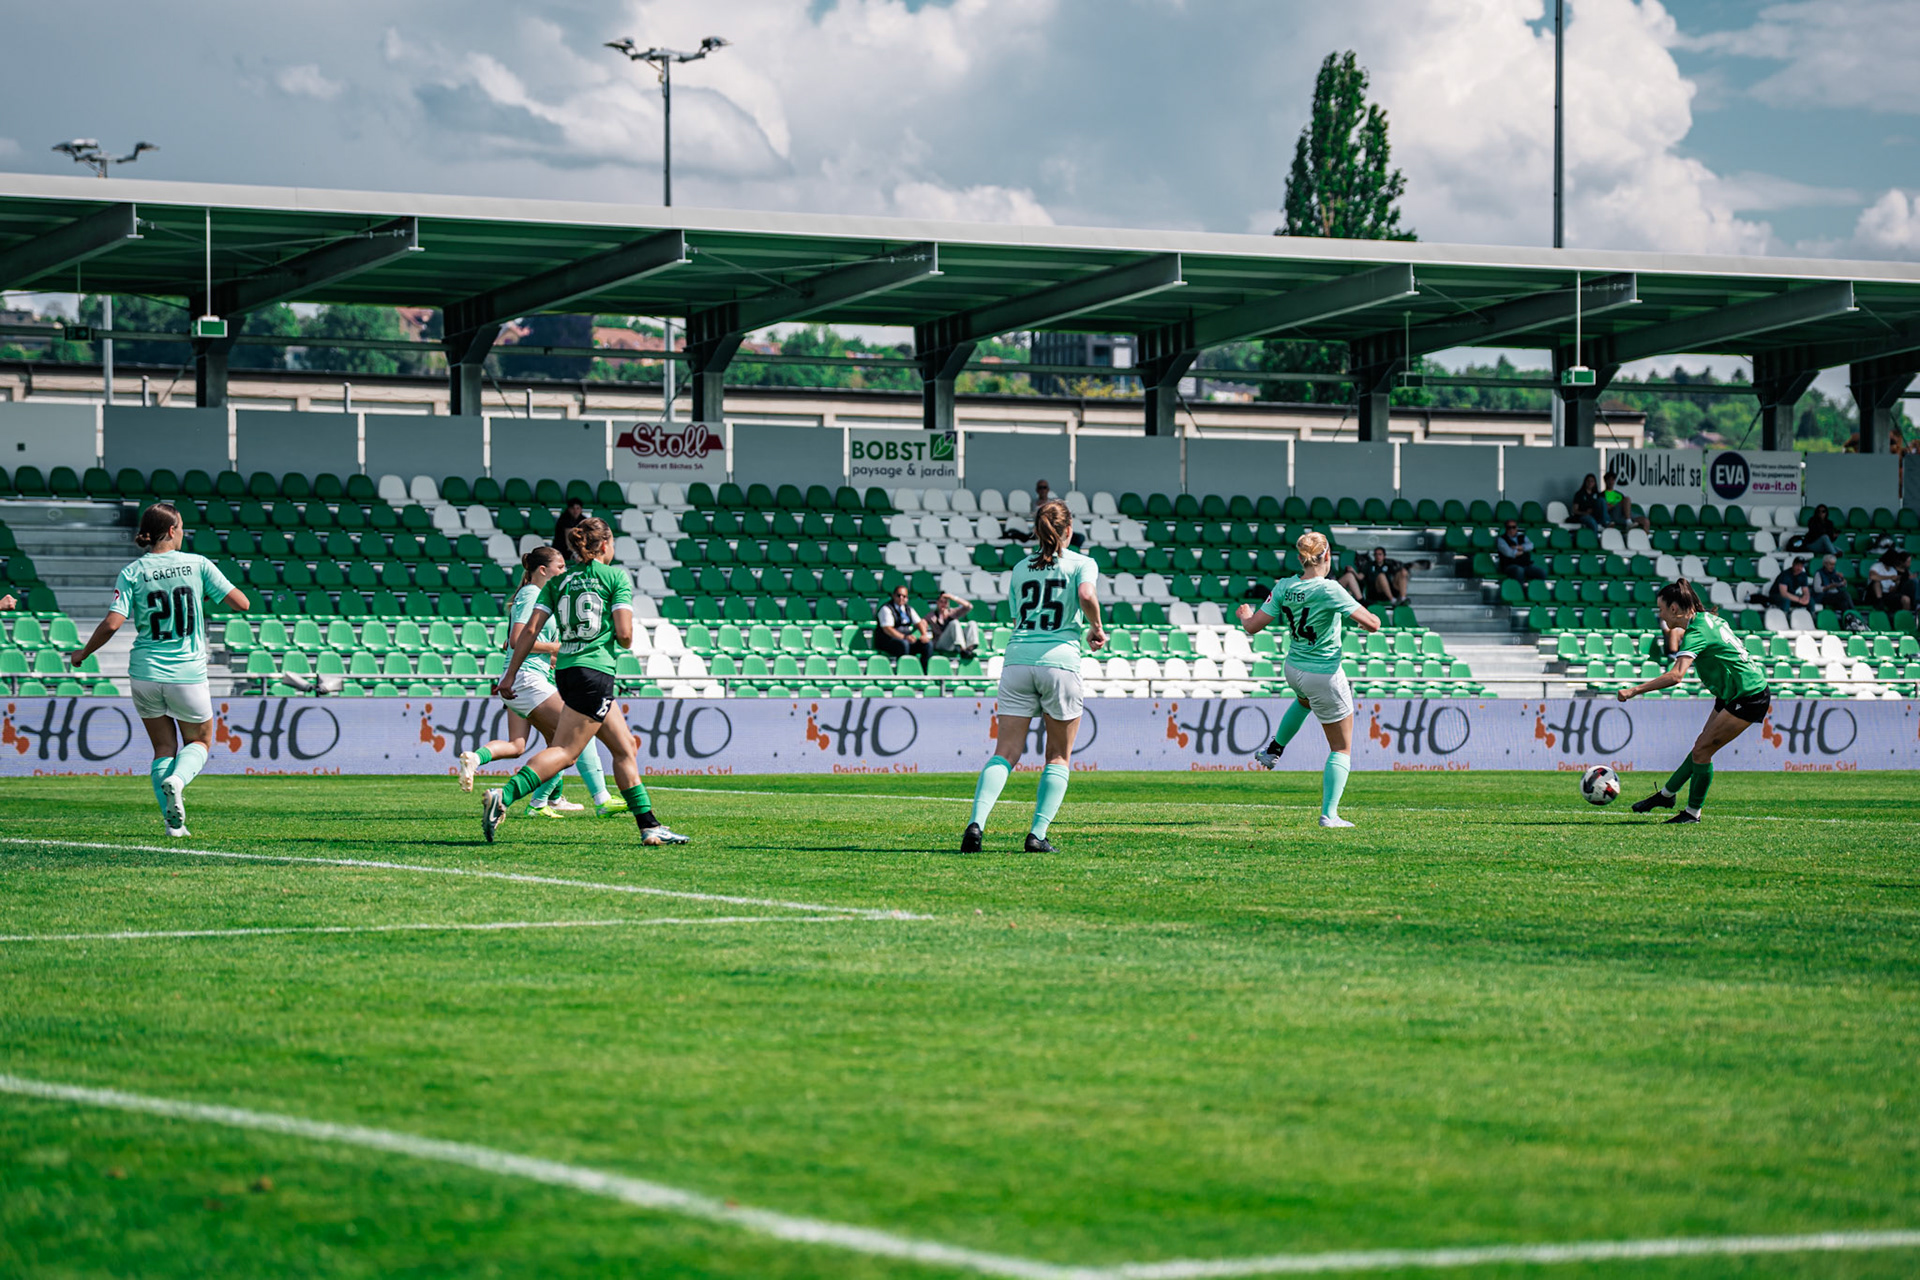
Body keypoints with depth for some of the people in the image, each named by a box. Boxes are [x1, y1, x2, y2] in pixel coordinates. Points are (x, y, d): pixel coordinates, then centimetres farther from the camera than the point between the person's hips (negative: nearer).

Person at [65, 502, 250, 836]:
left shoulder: (132, 573, -3)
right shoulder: (198, 564, -4)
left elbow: (112, 623, -11)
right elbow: (242, 603, -5)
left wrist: (83, 653, 4)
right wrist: (217, 591, 17)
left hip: (146, 672, 1)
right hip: (189, 672, -1)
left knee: (163, 748, 16)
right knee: (199, 741, 19)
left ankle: (174, 822, 1)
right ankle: (176, 780, -14)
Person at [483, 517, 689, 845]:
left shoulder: (558, 581, 13)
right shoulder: (615, 577, -1)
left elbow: (530, 630, 5)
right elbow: (624, 633, -9)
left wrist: (511, 674, 7)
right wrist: (626, 643, 14)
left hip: (566, 670, 7)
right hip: (595, 670, -7)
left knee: (625, 746, 15)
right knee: (564, 751, -12)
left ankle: (649, 826, 15)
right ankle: (504, 796, -30)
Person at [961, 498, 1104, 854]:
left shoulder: (1020, 569, 20)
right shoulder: (1082, 563, 6)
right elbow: (1087, 596, -14)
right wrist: (1096, 630, 4)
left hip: (1017, 659, 3)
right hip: (1059, 660, -3)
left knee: (1005, 753, 0)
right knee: (1058, 756, 9)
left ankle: (977, 821, -21)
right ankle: (1038, 834, -2)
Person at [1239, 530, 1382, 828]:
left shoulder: (1284, 587, -8)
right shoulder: (1329, 590, -23)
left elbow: (1253, 626, -4)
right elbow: (1372, 624, -25)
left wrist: (1243, 613, 18)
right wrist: (1359, 617, -2)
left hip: (1293, 669, 6)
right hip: (1325, 675, -6)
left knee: (1305, 700, 44)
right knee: (1342, 749, 6)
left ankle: (1273, 751, 45)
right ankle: (1329, 814, 0)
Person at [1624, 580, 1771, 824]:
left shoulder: (1696, 634, -22)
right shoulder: (1708, 618, 8)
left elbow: (1676, 676, -36)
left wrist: (1634, 691, -36)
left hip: (1749, 698, -10)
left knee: (1702, 750, -7)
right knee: (1702, 746, 15)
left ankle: (1693, 812, 3)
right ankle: (1666, 794, 25)